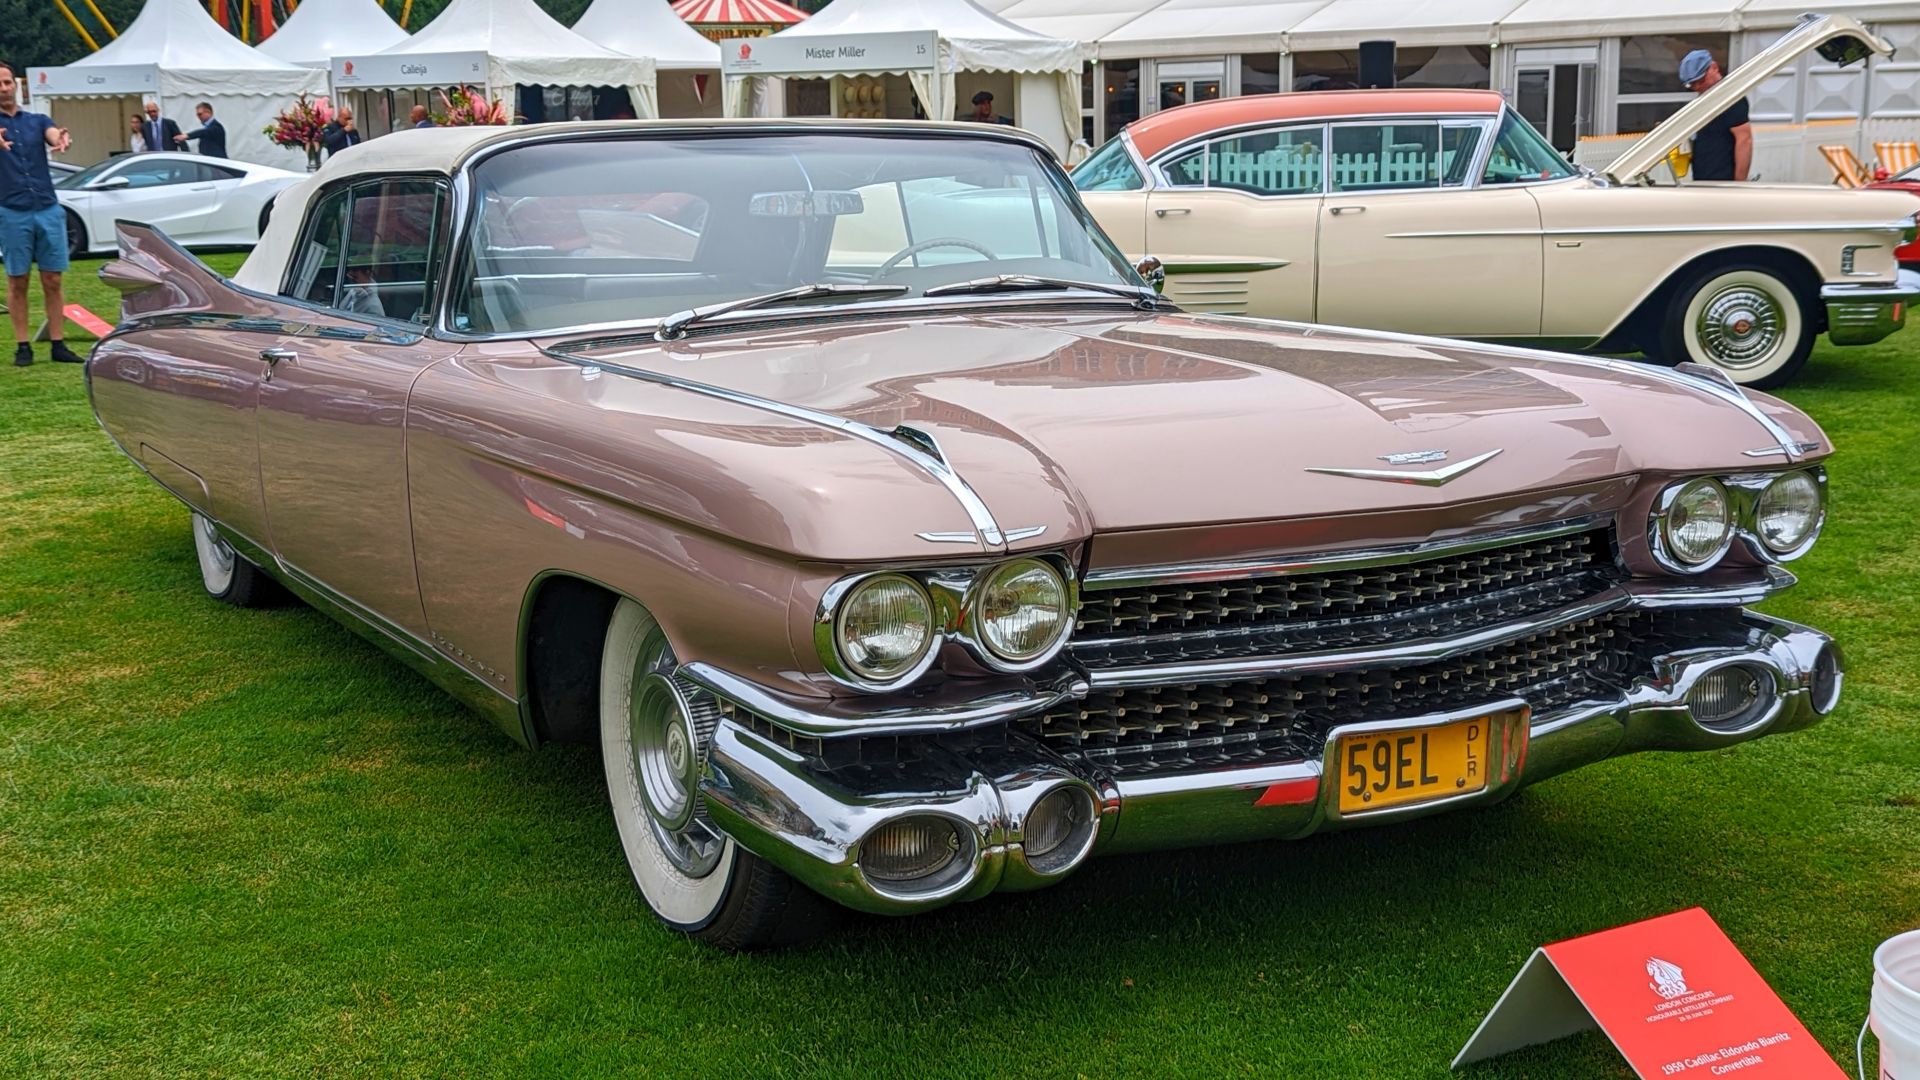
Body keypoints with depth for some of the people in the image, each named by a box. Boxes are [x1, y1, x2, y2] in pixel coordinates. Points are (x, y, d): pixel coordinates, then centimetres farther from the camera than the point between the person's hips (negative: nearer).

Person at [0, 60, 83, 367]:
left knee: (53, 280, 4)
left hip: (48, 210, 2)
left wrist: (62, 140, -36)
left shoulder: (37, 121, 11)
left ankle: (58, 344, 8)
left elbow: (54, 135, -10)